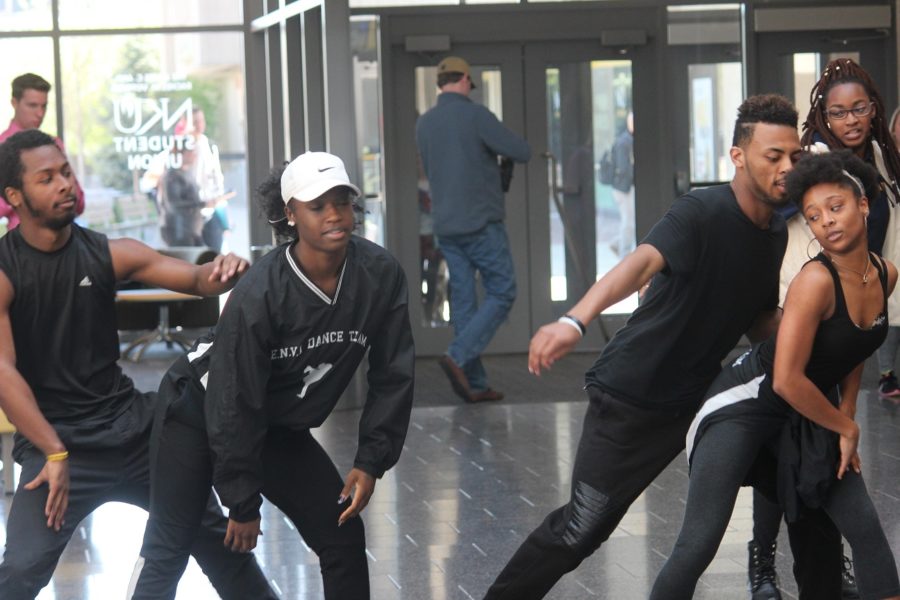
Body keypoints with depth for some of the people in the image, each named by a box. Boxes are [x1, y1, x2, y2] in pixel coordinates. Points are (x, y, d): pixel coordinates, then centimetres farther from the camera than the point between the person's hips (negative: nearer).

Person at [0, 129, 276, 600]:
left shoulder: (109, 255, -1)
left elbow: (193, 279, -5)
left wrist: (221, 273, -30)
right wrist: (54, 453, -28)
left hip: (131, 423, 5)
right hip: (54, 438, -5)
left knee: (212, 530, 15)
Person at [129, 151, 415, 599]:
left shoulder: (380, 276, -18)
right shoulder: (260, 296, -31)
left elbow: (392, 375, -6)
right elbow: (234, 405, -23)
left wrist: (370, 462, -10)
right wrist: (243, 504, -17)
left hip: (282, 428, 5)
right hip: (200, 414, -5)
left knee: (343, 537, 0)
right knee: (167, 555, -6)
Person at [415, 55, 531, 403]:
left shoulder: (424, 124, 7)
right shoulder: (476, 116, -13)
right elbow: (522, 153, -11)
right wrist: (500, 142, 10)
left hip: (446, 226, 6)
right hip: (482, 223, -6)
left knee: (464, 300, 8)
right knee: (502, 295, 3)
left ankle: (474, 384, 6)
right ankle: (458, 357, -14)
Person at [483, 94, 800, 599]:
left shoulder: (777, 233, 2)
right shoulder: (704, 213, -22)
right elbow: (643, 262, -40)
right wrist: (575, 321, -58)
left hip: (697, 395, 7)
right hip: (630, 399, -7)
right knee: (582, 528, -6)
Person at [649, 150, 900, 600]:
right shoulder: (816, 281, -24)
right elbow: (787, 379, -27)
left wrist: (845, 420, 9)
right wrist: (845, 428, -13)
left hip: (807, 413, 8)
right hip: (748, 402, -8)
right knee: (699, 545, -16)